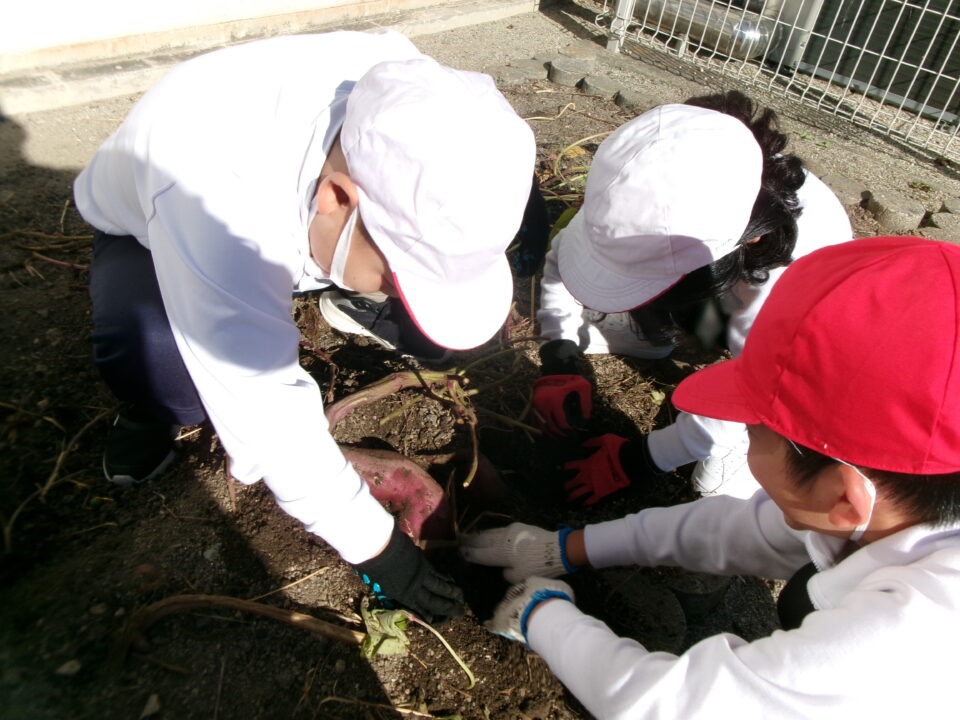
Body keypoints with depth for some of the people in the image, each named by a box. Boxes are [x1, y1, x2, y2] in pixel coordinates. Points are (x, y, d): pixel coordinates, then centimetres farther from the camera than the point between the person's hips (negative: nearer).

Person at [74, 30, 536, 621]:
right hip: (150, 232, -4)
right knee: (158, 360, -38)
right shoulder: (219, 197, -45)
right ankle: (149, 416, 0)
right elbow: (269, 409, -39)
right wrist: (373, 547, -30)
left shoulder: (405, 103, -29)